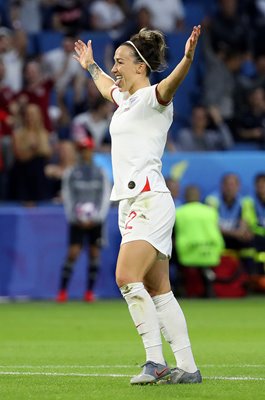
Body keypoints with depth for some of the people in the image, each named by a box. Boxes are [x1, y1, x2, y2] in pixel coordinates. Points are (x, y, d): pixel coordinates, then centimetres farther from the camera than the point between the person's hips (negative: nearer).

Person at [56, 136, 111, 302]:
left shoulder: (101, 173, 6)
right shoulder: (71, 173, 3)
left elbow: (106, 197, 4)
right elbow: (67, 197, 3)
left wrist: (97, 217, -7)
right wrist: (75, 217, -7)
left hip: (95, 221, 2)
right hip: (77, 221, -2)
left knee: (95, 254, -1)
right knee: (72, 254, -10)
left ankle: (90, 292, 7)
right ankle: (63, 291, -7)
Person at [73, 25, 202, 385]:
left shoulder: (152, 98, -7)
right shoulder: (126, 99, 19)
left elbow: (171, 83, -30)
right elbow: (107, 86, 43)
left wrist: (188, 57, -49)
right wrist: (90, 66, 60)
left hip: (150, 201, -9)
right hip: (132, 203, 9)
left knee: (127, 277, -20)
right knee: (159, 290, 5)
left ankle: (156, 361, -20)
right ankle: (187, 367, 5)